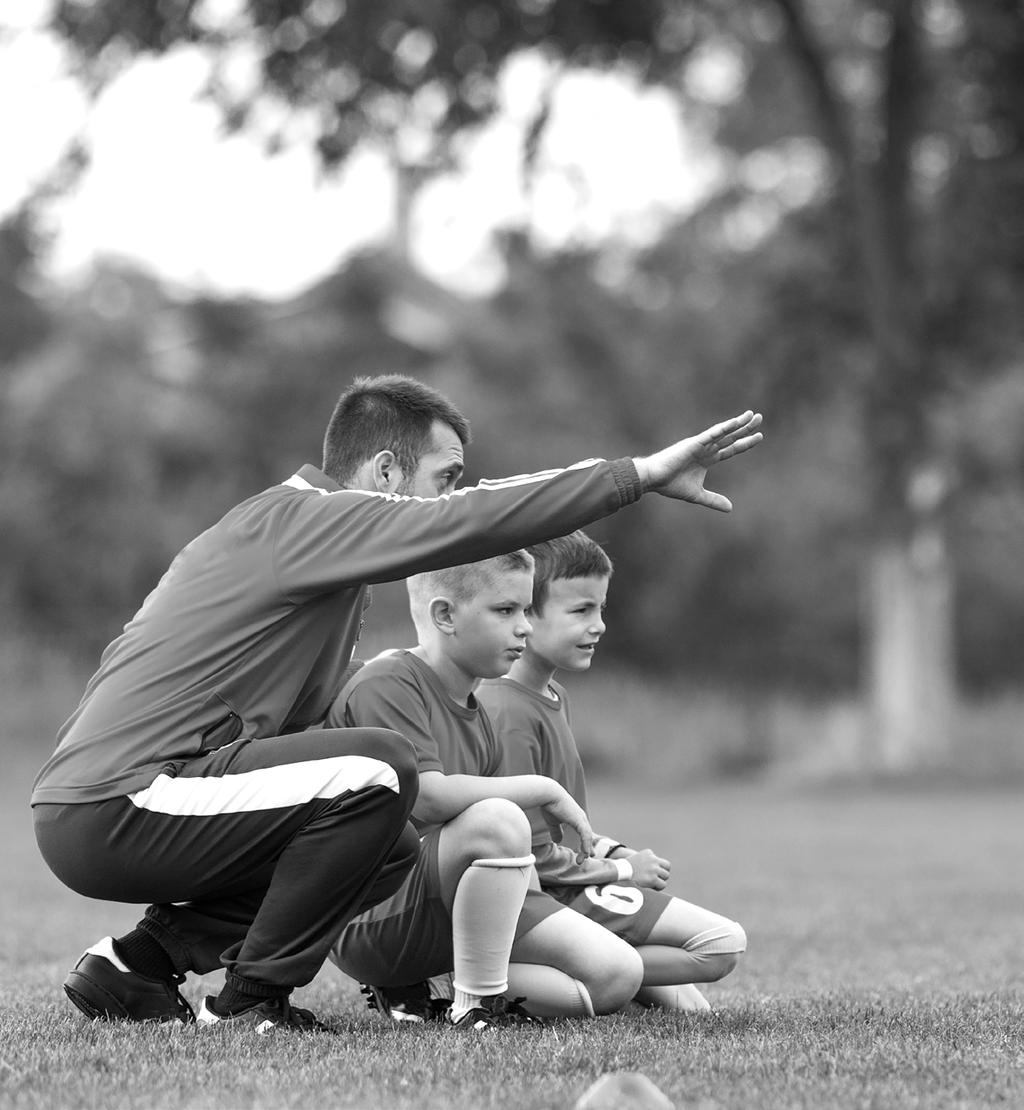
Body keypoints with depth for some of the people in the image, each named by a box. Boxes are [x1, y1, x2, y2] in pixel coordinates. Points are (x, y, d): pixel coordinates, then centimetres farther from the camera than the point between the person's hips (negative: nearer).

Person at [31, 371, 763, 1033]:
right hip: (115, 809, -10)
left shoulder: (295, 528, 21)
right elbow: (474, 521, -22)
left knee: (391, 846, 16)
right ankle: (253, 1002, -10)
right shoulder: (302, 520, -11)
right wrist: (646, 474, -21)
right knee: (379, 773, -21)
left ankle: (141, 961, 10)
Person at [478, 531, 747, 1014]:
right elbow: (532, 856, -22)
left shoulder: (553, 696, 11)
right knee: (723, 942, -14)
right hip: (544, 899, -11)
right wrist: (621, 870, -10)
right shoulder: (509, 713, -22)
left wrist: (614, 851, 5)